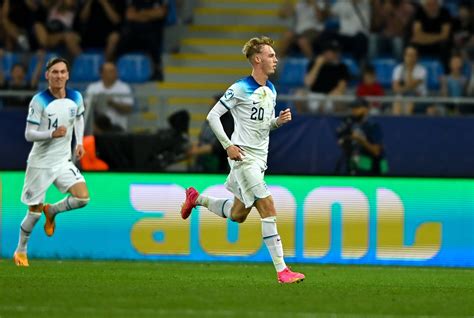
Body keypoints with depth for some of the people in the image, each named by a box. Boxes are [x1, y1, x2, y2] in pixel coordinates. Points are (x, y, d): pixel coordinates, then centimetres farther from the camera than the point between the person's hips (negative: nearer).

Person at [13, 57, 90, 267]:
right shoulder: (39, 101, -16)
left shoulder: (76, 98, -2)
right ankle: (20, 251, 25)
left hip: (63, 161, 4)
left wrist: (79, 143, 10)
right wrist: (52, 134, -31)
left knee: (82, 198, -16)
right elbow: (29, 134, -17)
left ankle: (51, 211, 14)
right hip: (40, 163, -4)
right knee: (34, 212, 2)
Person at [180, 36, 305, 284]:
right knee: (268, 209, -16)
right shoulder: (240, 89, -11)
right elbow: (212, 116, -9)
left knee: (237, 214, 15)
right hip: (243, 156, -8)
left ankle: (196, 199, 39)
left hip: (260, 159, 8)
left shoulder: (271, 90, 13)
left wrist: (279, 121, 0)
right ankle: (281, 270, -16)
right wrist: (228, 146, -16)